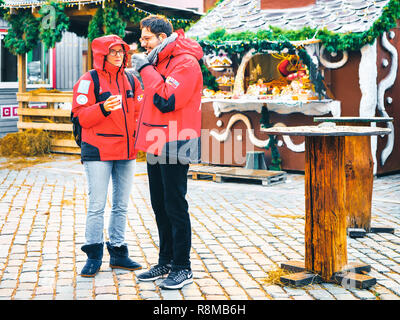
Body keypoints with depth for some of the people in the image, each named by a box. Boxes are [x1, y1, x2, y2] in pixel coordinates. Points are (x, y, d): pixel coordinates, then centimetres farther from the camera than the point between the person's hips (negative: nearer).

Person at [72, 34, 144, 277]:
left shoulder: (131, 81, 13)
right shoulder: (90, 80, -3)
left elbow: (140, 112, 17)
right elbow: (79, 116, -10)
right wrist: (103, 108, -25)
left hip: (127, 151, 5)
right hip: (98, 151, -5)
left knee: (121, 206, 10)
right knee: (97, 206, -4)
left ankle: (118, 252, 20)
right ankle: (94, 255, 6)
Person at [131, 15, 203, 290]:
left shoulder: (186, 62, -13)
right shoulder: (160, 62, 16)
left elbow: (166, 101, -23)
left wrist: (147, 69, -16)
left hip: (175, 147, -9)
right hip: (157, 146, 9)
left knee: (175, 208, -4)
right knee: (160, 207, 14)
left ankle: (182, 268, 6)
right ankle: (166, 262, 25)